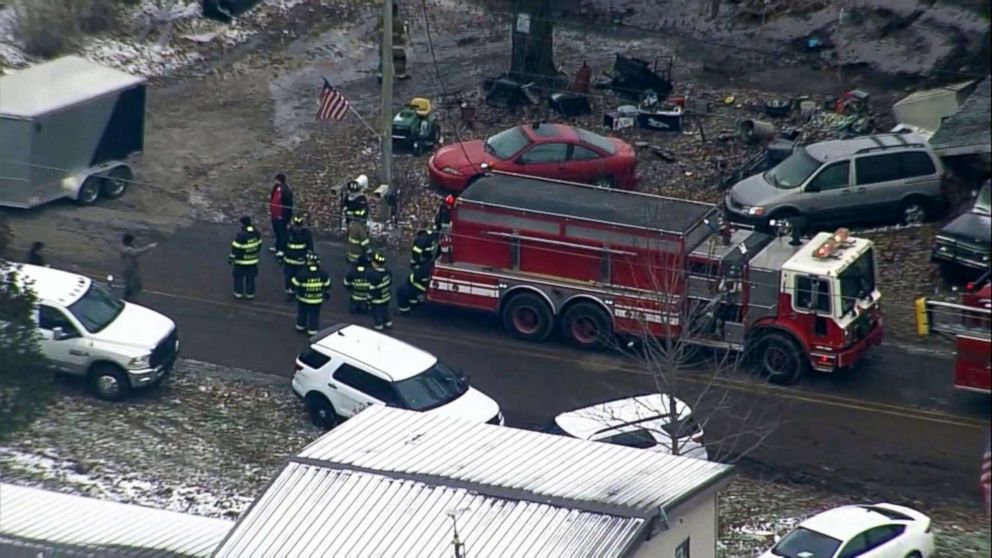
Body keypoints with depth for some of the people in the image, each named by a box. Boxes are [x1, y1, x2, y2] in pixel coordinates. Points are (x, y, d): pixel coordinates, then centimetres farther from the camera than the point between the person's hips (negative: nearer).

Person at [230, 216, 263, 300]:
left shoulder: (241, 235, -24)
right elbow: (259, 244, 10)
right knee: (250, 277, 14)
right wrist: (258, 254, 25)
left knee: (238, 277, 11)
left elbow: (236, 248, -19)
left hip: (241, 261, -5)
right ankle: (250, 294, 18)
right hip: (253, 260, 5)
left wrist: (231, 258, -9)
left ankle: (238, 293, 17)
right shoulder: (256, 233, -3)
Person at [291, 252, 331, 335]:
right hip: (317, 300, 1)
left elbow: (295, 284, -13)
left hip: (303, 298, -1)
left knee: (302, 313, 21)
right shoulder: (323, 274, -15)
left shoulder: (302, 273, -24)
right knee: (314, 315, 14)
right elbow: (327, 285, -1)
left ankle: (300, 326, 36)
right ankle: (313, 330, 19)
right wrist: (327, 293, 18)